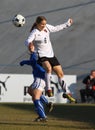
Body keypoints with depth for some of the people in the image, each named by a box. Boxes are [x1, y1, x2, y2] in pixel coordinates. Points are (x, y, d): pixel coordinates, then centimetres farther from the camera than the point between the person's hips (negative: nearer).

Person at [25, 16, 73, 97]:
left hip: (51, 55, 7)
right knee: (48, 68, -36)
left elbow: (56, 28, 22)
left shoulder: (47, 27, 3)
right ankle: (48, 89, -27)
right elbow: (28, 41, -33)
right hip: (42, 56, -7)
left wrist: (67, 24, 28)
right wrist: (29, 44, -56)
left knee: (60, 74, 9)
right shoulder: (35, 32, -17)